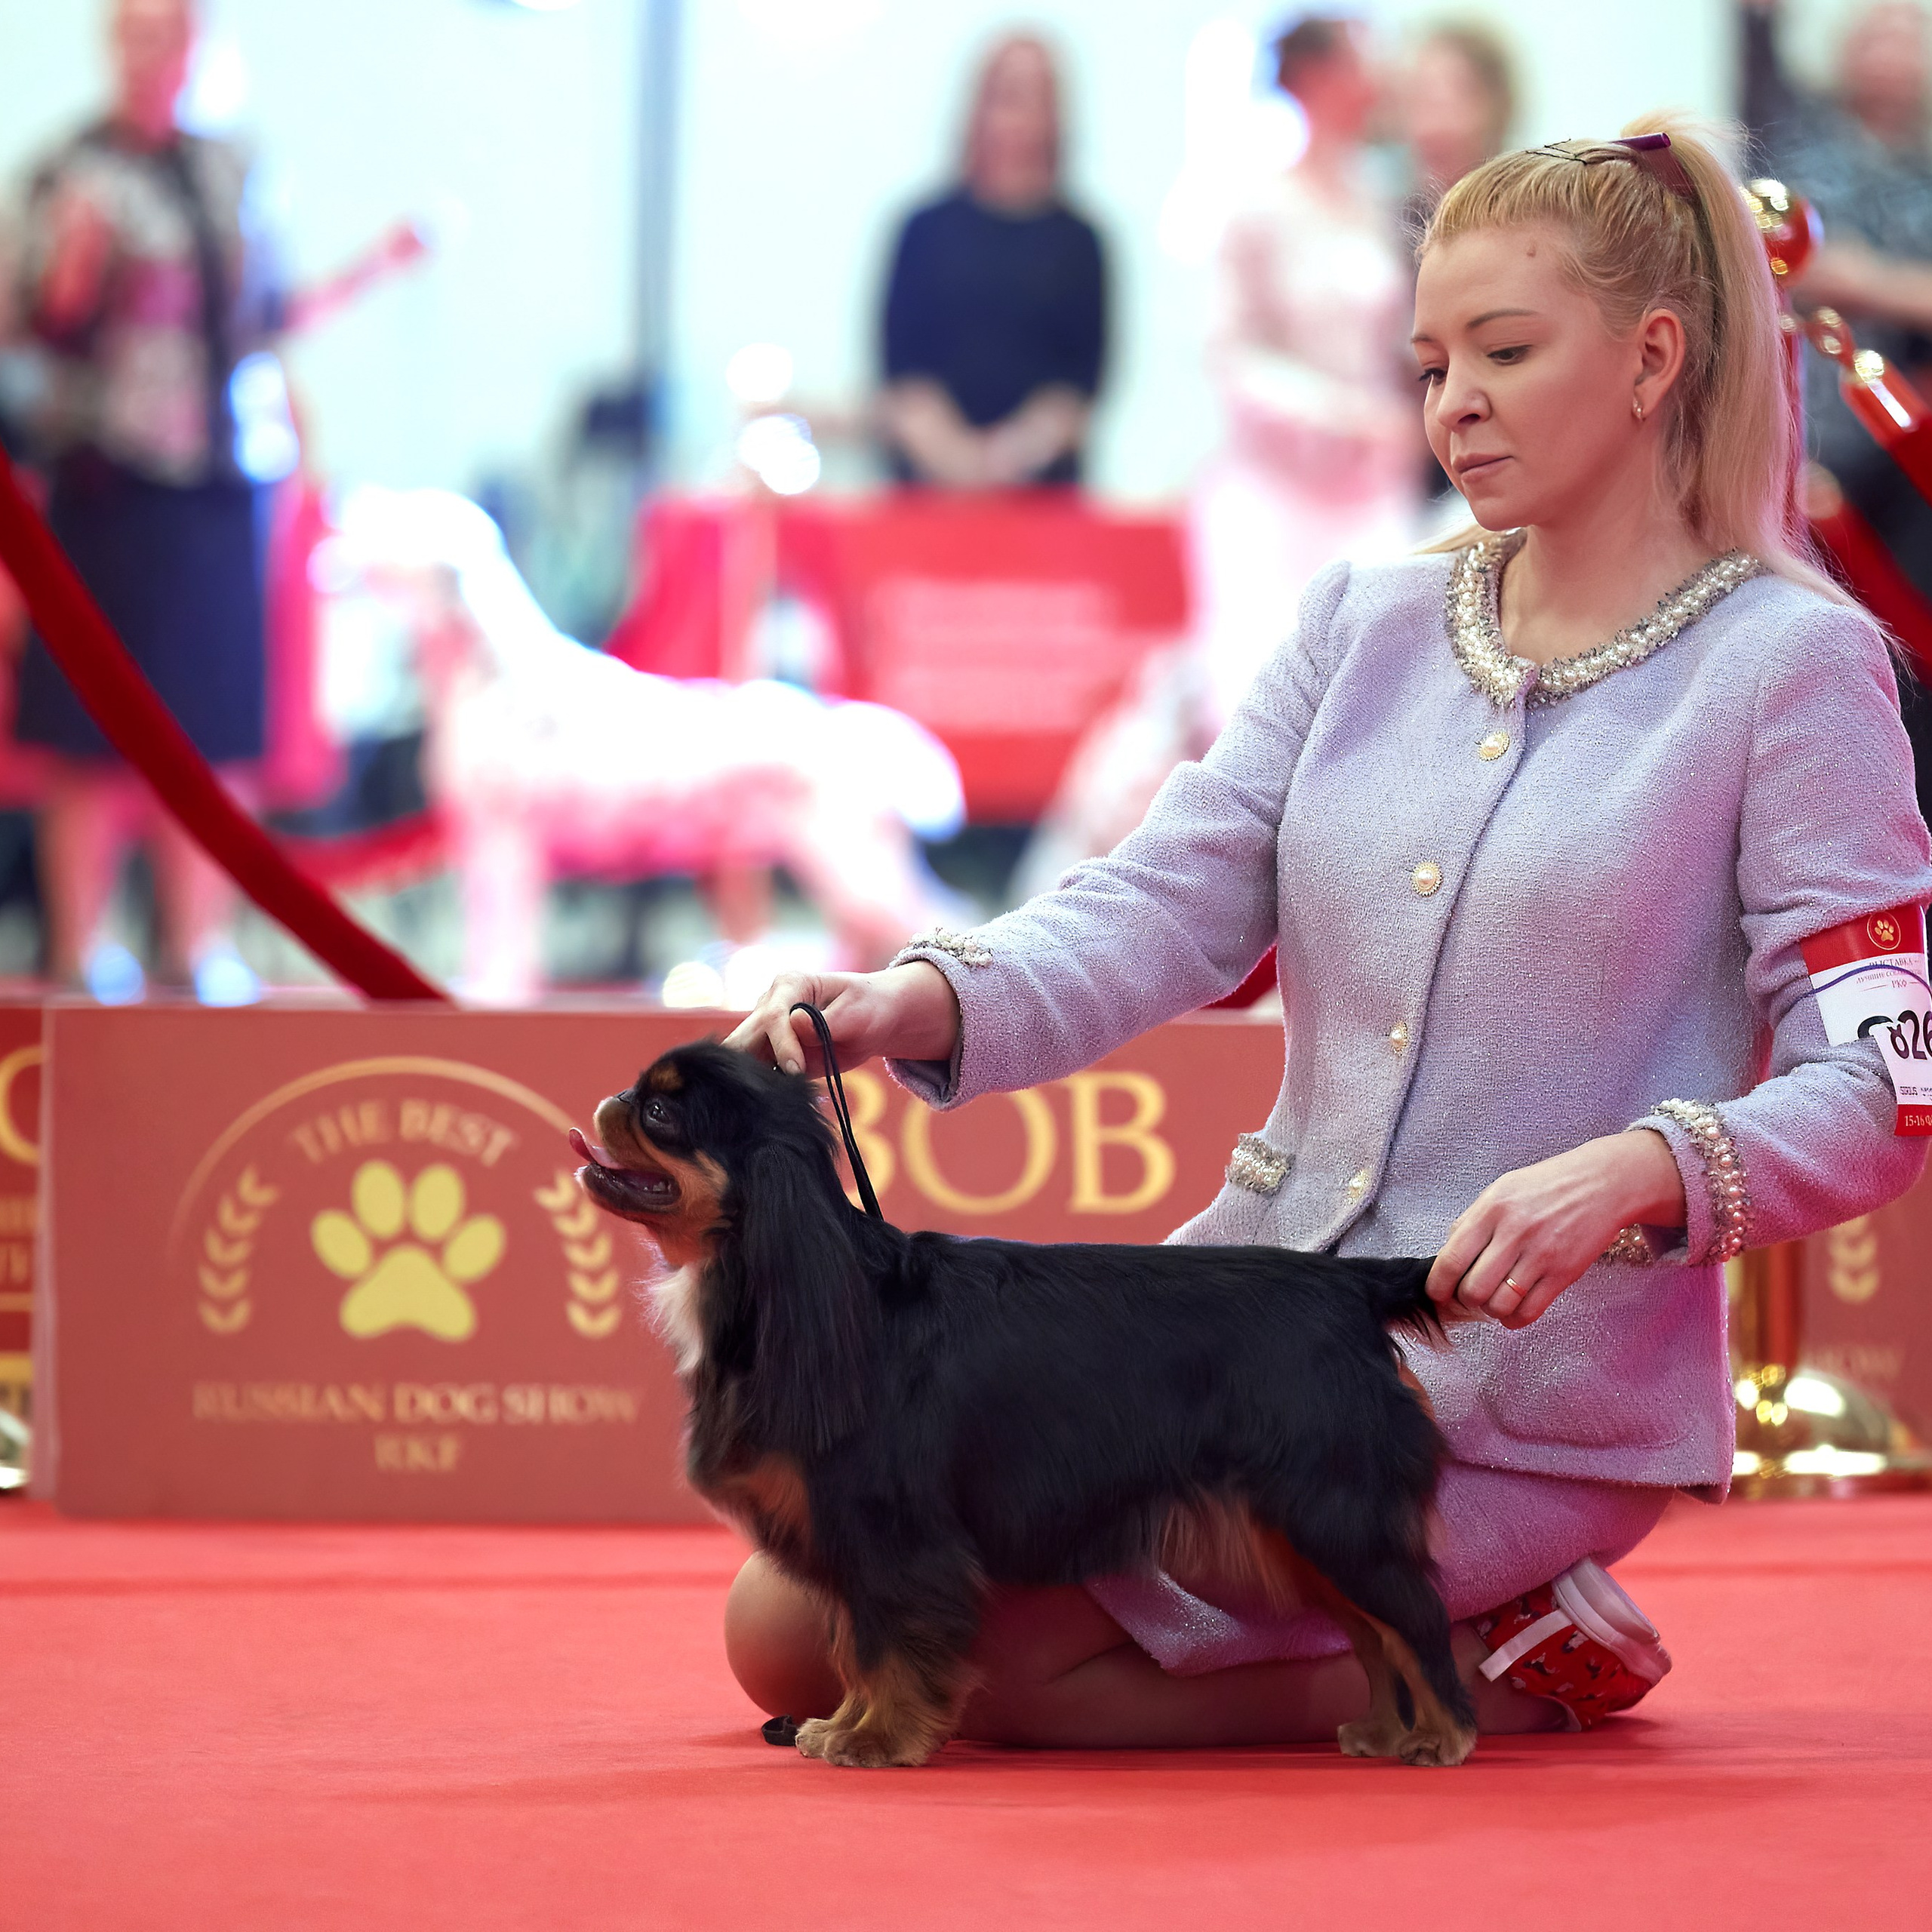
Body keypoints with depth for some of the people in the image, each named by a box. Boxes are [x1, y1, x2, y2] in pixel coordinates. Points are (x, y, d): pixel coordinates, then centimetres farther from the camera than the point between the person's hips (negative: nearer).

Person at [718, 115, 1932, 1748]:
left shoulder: (1791, 664, -7)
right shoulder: (1366, 622, 10)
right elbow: (1167, 908, 0)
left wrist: (1633, 1172, -31)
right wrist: (921, 1001, -19)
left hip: (1520, 1393, -7)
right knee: (785, 1628, 2)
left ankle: (1498, 1665, 2)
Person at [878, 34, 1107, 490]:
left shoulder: (1077, 242, 6)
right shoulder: (929, 229, 8)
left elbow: (1085, 367, 2)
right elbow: (900, 352, 2)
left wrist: (1028, 443, -13)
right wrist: (943, 446, -12)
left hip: (1041, 473, 0)